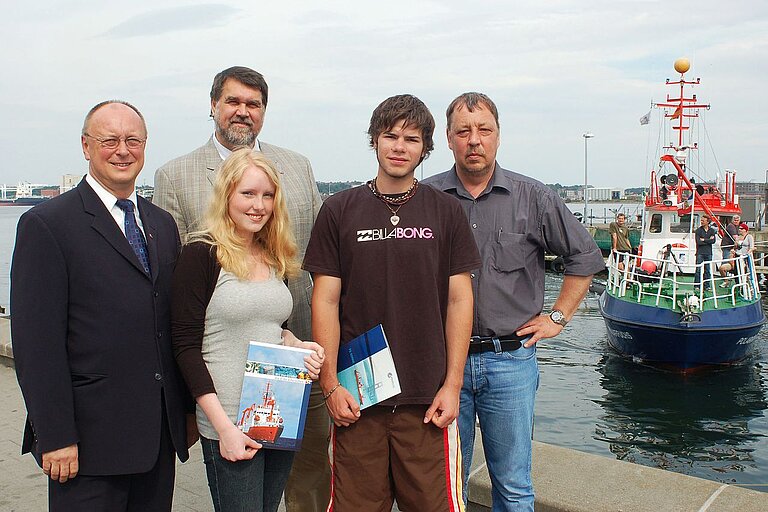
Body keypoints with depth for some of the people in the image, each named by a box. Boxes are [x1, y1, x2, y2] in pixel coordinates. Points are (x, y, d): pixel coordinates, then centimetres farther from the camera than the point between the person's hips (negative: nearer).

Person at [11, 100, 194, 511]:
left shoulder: (163, 224, 11)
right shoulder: (46, 225, -8)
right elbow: (36, 342, -12)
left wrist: (187, 410, 12)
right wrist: (55, 437, -14)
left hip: (161, 433, 6)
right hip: (90, 436, -5)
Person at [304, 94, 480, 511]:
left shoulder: (446, 212, 4)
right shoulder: (340, 210, 3)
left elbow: (459, 301, 3)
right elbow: (325, 301, 1)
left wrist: (452, 385, -3)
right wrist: (330, 384, -4)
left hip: (427, 398, 0)